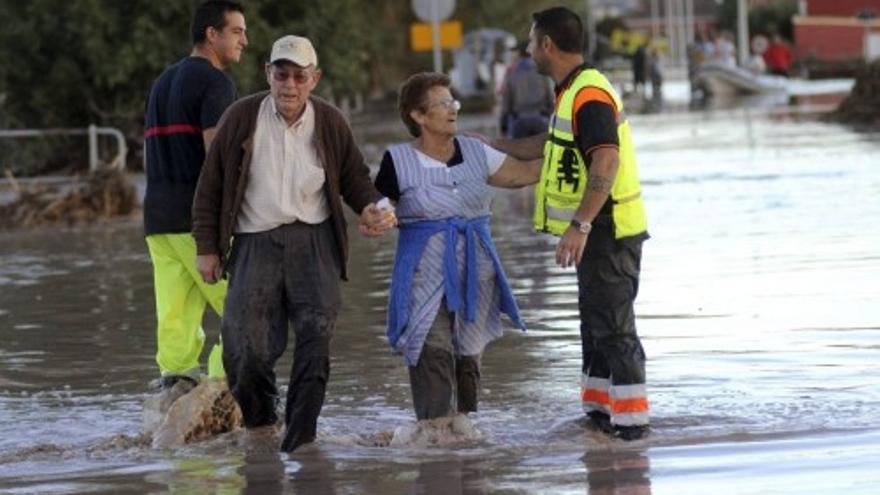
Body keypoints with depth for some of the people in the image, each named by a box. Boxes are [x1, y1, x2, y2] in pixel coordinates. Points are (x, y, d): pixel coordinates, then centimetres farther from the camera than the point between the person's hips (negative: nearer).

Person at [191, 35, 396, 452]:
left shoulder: (330, 123, 4)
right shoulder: (241, 119, 0)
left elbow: (354, 178, 17)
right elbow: (210, 186, 5)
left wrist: (369, 206, -6)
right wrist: (207, 248, 3)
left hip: (313, 243, 1)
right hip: (255, 243, -1)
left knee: (315, 335, -11)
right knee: (248, 343, -6)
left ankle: (300, 435, -7)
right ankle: (259, 425, 17)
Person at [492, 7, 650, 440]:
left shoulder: (589, 95, -19)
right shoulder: (573, 93, 15)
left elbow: (606, 162, -30)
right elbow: (551, 146, 31)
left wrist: (579, 226, -35)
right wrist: (491, 147, 34)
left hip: (607, 230, -11)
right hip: (596, 231, 11)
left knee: (612, 325, -8)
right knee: (596, 323, 16)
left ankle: (630, 420, -6)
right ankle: (600, 412, 24)